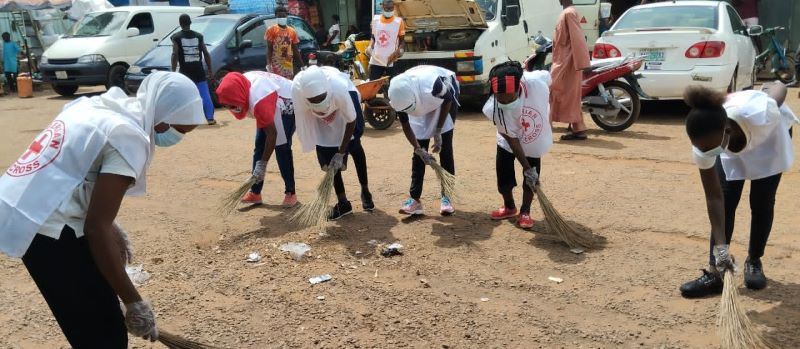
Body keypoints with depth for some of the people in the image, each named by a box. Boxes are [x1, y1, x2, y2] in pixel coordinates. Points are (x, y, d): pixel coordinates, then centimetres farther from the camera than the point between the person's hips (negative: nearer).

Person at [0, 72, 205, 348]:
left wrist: (110, 228, 19)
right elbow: (96, 227, -19)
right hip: (45, 227, -9)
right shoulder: (130, 137, -16)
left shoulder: (100, 107, 11)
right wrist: (134, 302, -13)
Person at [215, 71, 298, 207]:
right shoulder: (241, 85, -19)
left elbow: (272, 134, -37)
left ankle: (290, 193, -2)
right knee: (259, 145, 5)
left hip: (287, 105, -9)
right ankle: (255, 193, 10)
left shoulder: (258, 100, -42)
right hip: (272, 103, 9)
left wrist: (262, 164, -32)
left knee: (281, 148, -15)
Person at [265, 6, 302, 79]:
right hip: (276, 64, -4)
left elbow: (296, 50, 14)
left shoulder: (292, 31, 10)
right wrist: (268, 64, -14)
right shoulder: (272, 30, 0)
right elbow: (269, 48, -3)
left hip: (289, 64, 4)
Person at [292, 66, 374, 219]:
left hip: (346, 94, -2)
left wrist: (341, 153, -25)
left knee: (353, 145, -2)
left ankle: (365, 191, 20)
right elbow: (303, 119, -19)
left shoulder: (339, 88, -44)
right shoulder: (297, 89, -39)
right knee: (326, 153, -4)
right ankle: (343, 202, 6)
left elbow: (351, 121, -27)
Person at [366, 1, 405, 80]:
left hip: (391, 61, -3)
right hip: (375, 60, 3)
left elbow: (401, 40, 0)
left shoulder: (399, 22, -5)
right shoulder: (375, 19, 5)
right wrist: (370, 47, -3)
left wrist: (398, 51, -18)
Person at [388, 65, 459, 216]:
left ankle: (446, 196, 2)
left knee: (445, 148, -7)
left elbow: (448, 100, -21)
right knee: (418, 154, -3)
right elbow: (405, 125, -14)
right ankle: (415, 199, -1)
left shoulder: (432, 84, -44)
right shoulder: (400, 96, -31)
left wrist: (438, 132, -19)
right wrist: (419, 149, -20)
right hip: (422, 106, 3)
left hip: (443, 98, -3)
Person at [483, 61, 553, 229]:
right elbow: (512, 140, -27)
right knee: (504, 181, 4)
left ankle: (525, 212, 26)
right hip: (508, 143, -1)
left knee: (531, 181, 4)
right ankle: (509, 207, 33)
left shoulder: (538, 80, -38)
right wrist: (527, 167, -25)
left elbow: (548, 78, -9)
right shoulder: (494, 108, -37)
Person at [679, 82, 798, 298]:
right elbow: (714, 198, -29)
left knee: (762, 201, -3)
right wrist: (721, 246, -34)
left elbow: (780, 87, -22)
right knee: (725, 201, -10)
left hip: (770, 135, -1)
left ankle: (754, 261, 18)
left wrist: (775, 86, 3)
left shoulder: (760, 114, -48)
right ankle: (715, 273, -6)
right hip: (733, 149, 1)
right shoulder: (705, 143, -37)